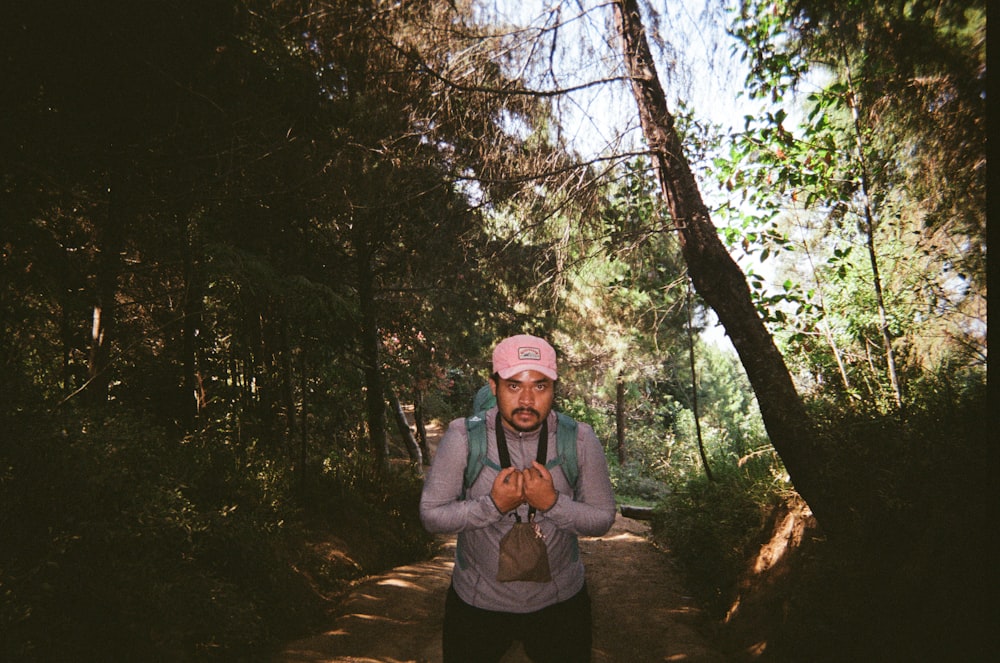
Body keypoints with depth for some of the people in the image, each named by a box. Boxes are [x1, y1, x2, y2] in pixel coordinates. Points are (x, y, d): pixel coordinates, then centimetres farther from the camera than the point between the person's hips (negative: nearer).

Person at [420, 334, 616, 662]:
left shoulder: (580, 439, -13)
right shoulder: (462, 437, -17)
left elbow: (603, 519, -8)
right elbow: (431, 515, -12)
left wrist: (553, 502, -26)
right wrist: (493, 505, -27)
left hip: (561, 601, 1)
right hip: (476, 604, -1)